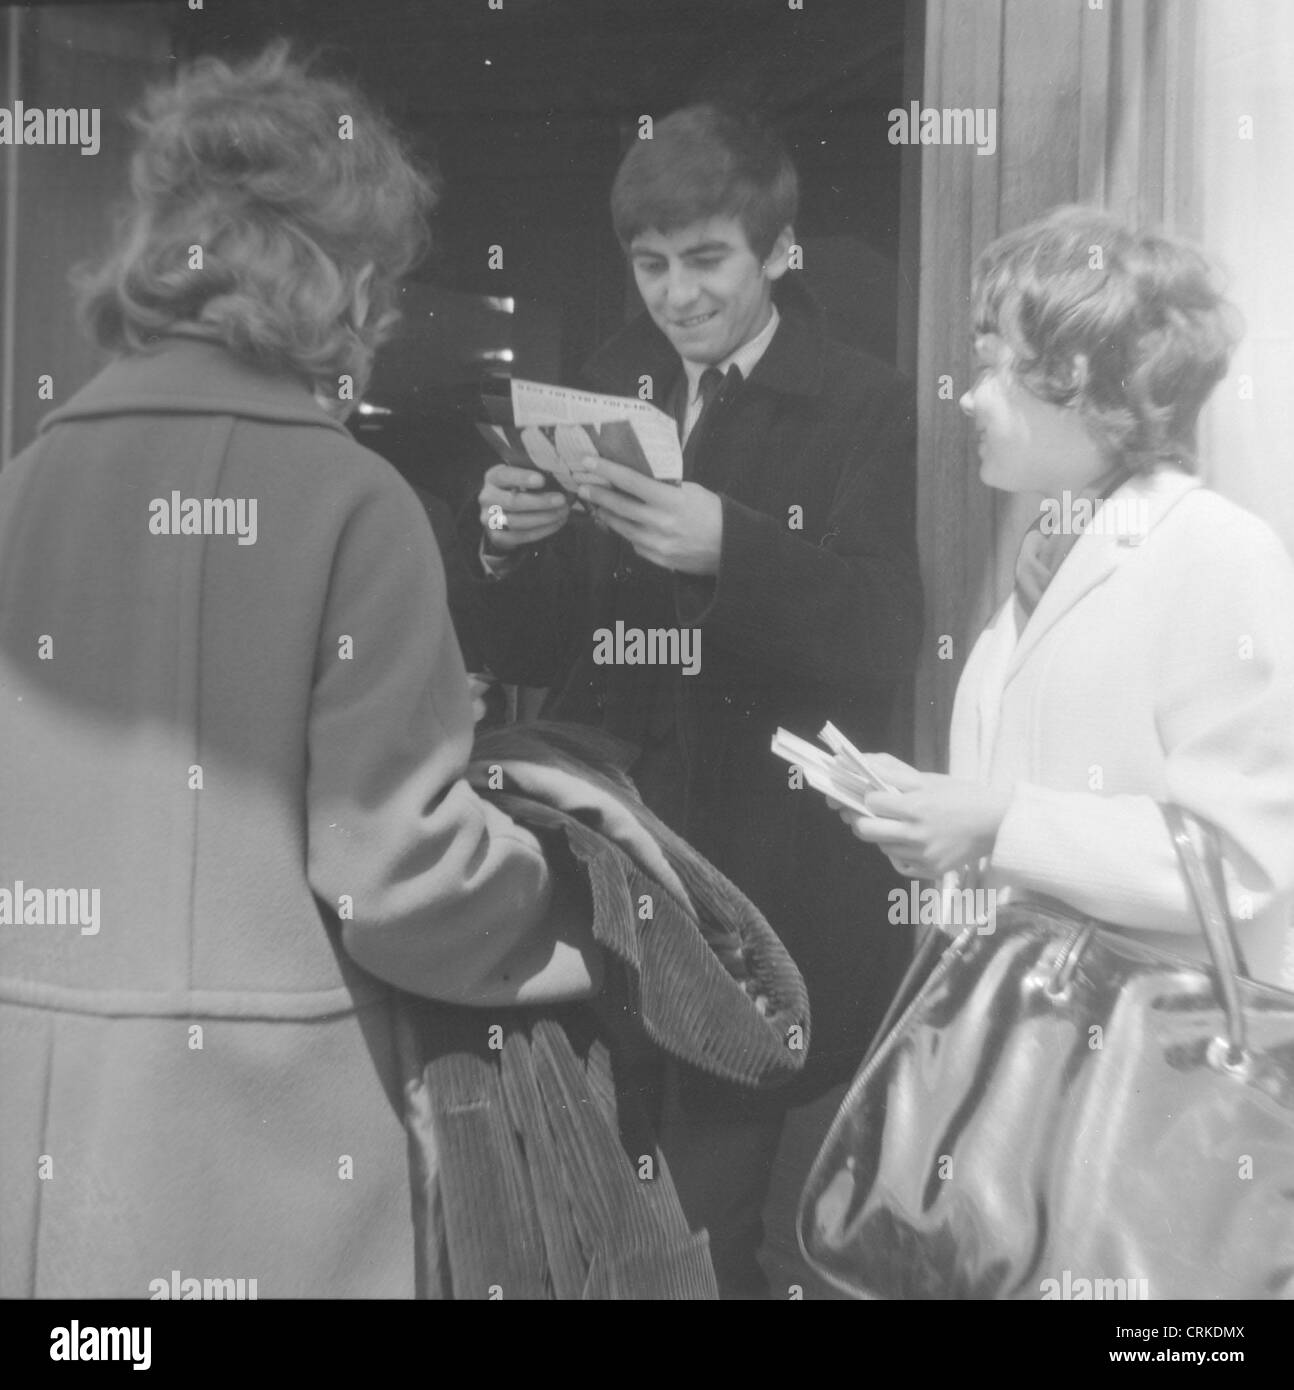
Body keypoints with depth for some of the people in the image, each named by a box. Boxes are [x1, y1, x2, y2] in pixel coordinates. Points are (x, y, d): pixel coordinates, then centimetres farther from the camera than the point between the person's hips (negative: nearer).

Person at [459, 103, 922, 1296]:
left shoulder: (863, 407, -2)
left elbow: (884, 641, -12)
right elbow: (524, 657, 9)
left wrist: (732, 548, -27)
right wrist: (505, 546, -11)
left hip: (773, 880, -3)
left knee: (715, 1200, -2)